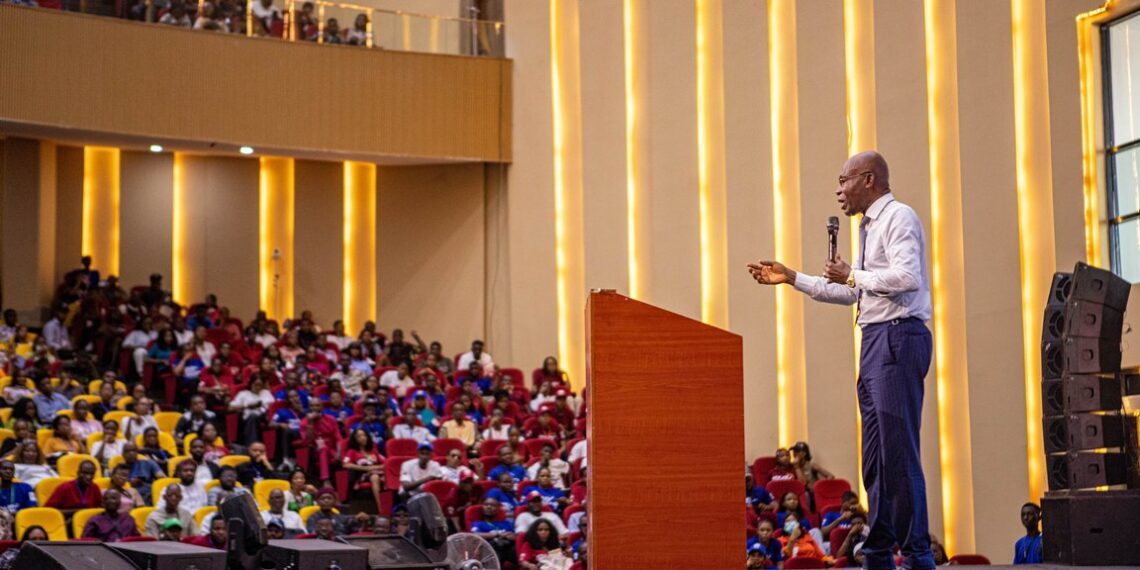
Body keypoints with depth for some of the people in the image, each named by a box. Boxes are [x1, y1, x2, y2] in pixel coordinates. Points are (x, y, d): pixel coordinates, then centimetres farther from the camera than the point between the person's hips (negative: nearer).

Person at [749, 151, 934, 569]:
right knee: (875, 454, 10)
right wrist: (791, 278, 28)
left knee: (899, 450, -13)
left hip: (899, 337, -10)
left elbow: (907, 276, -21)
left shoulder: (899, 218, -7)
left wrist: (853, 275, -12)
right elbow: (849, 293, 30)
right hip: (875, 340, 10)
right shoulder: (870, 227, 22)